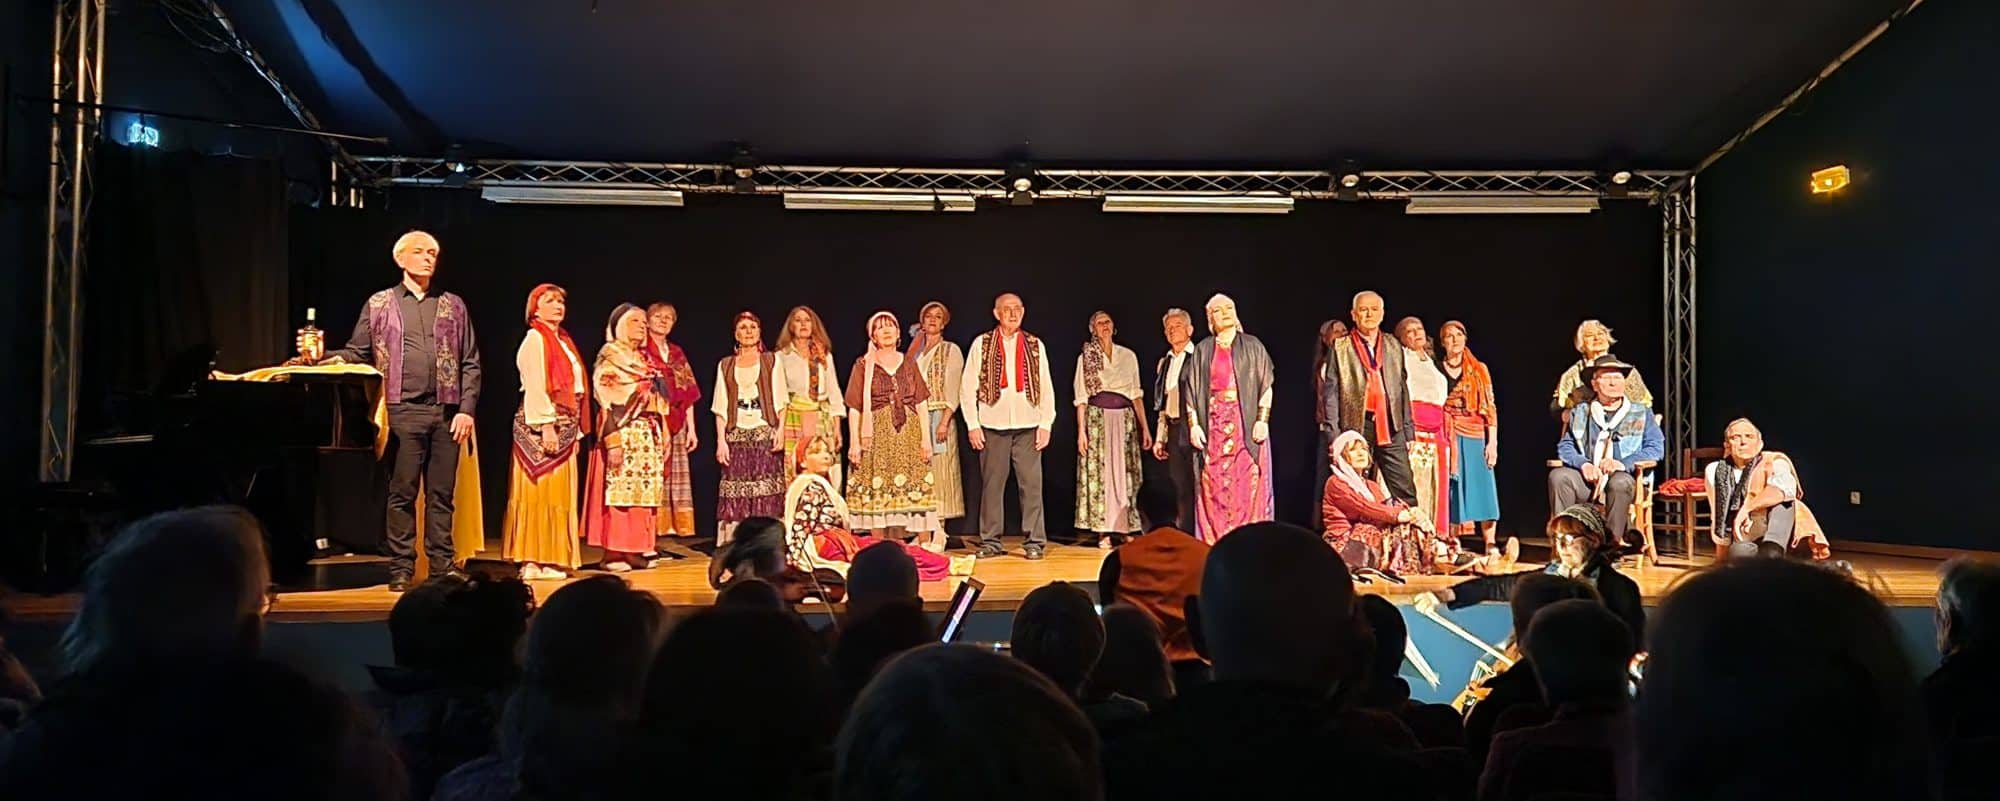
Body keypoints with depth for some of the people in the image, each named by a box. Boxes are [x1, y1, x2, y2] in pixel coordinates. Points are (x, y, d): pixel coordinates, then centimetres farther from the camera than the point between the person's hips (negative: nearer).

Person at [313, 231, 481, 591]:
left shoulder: (453, 306, 14)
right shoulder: (379, 304, 11)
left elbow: (470, 363, 10)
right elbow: (358, 351, 10)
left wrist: (467, 409, 1)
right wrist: (337, 360, -13)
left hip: (446, 412, 1)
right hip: (402, 412, -1)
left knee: (441, 494, 5)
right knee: (402, 493, 0)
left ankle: (443, 565, 11)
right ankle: (401, 568, 8)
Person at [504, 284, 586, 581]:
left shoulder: (564, 341, 20)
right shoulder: (535, 338, -5)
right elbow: (535, 387, -14)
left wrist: (577, 430, 15)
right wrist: (547, 426, -21)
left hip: (565, 427, 8)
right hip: (539, 426, -8)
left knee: (559, 494, 7)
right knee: (541, 491, -8)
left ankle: (551, 560, 11)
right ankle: (533, 561, -5)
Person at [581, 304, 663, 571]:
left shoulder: (644, 360, 19)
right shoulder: (609, 358, -2)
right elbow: (605, 401, -11)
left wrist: (662, 437, 14)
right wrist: (613, 441, -20)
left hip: (648, 434, 7)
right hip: (623, 432, -7)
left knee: (643, 493, 5)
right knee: (618, 492, -8)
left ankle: (635, 549, 9)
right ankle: (613, 552, -4)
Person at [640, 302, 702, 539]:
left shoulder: (677, 353, 18)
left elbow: (688, 393, 16)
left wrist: (691, 428, 9)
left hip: (675, 427, 6)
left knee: (674, 480, 2)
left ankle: (671, 529, 4)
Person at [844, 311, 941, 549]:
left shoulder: (908, 363, 13)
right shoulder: (863, 365, 6)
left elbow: (921, 404, 9)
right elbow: (854, 408, 2)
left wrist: (926, 439, 0)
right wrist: (854, 442, -7)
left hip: (909, 433, 2)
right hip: (877, 434, -2)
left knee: (917, 489, -4)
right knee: (877, 492, -3)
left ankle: (925, 545, -1)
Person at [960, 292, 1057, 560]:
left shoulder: (1035, 345, 10)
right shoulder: (981, 344, 5)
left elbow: (1046, 388, 9)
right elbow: (967, 387, 4)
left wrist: (1045, 424, 2)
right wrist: (972, 425, -2)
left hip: (1027, 426, 1)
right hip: (992, 426, -1)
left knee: (1032, 485, -2)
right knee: (991, 485, 2)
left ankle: (1035, 542, 4)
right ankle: (990, 542, 11)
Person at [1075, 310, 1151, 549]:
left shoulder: (1128, 356, 10)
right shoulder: (1086, 358, 5)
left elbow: (1136, 395, 10)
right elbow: (1081, 397, 2)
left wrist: (1145, 428, 5)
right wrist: (1081, 431, -6)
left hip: (1125, 419, 2)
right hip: (1097, 418, -2)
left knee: (1125, 474, 1)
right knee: (1099, 473, -4)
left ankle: (1126, 529, 6)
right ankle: (1103, 532, -1)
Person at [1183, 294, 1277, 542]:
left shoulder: (1252, 346, 8)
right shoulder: (1203, 350, 12)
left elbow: (1266, 385, 3)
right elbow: (1191, 390, 9)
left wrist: (1263, 420, -8)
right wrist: (1193, 425, -1)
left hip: (1246, 424, -1)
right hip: (1212, 426, 1)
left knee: (1248, 484, -7)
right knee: (1214, 487, -2)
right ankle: (1214, 546, 1)